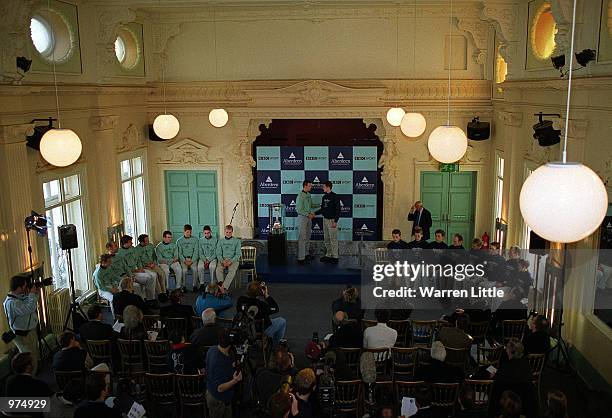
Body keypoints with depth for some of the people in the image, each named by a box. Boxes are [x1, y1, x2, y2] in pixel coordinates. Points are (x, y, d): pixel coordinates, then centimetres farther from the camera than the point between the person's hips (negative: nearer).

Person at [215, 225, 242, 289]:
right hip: (222, 259, 2)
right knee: (219, 269, -30)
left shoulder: (237, 241, 6)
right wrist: (222, 261, -13)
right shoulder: (220, 241, 13)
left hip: (233, 260, -2)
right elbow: (218, 254, 7)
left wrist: (230, 261, -15)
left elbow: (238, 254, 0)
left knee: (232, 270, -33)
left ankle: (224, 287, -41)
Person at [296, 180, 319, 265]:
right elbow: (298, 210, -19)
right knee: (302, 238, -7)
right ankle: (301, 258, -5)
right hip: (302, 217, -9)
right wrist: (308, 214, -20)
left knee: (308, 237, 14)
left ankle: (306, 254, 26)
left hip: (308, 217, 9)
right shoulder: (301, 196, -18)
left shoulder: (308, 195, 8)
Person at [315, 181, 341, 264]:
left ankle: (335, 256, 4)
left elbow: (338, 210, -14)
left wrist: (335, 221, -18)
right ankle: (328, 255, 21)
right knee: (326, 239, 12)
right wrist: (314, 213, 4)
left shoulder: (335, 197, -12)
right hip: (325, 219, 8)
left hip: (332, 220, -8)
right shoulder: (324, 197, 11)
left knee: (333, 239, -3)